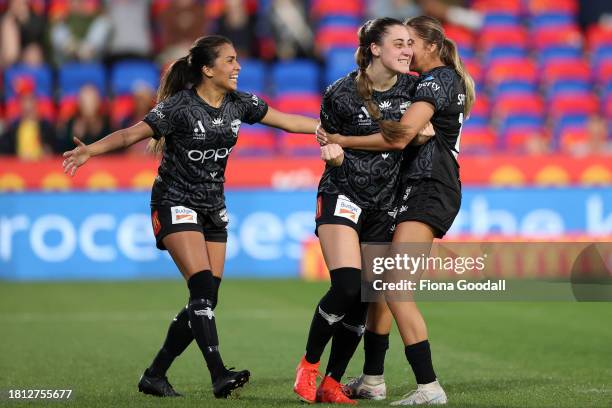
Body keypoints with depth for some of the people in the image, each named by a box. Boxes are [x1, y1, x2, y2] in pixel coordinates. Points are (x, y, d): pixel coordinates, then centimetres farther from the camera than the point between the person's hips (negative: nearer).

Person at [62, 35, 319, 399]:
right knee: (203, 288, -21)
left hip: (213, 209, 7)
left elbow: (287, 120, 10)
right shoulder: (180, 106, -16)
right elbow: (132, 134, -18)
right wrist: (90, 150, -33)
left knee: (206, 300, 1)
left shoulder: (239, 104, 2)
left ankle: (155, 375, 10)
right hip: (176, 205, -7)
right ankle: (219, 375, -25)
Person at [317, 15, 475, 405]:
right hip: (425, 188, 11)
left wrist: (343, 141, -14)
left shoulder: (436, 80, -11)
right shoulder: (447, 79, 20)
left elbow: (400, 137, -21)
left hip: (428, 189, -11)